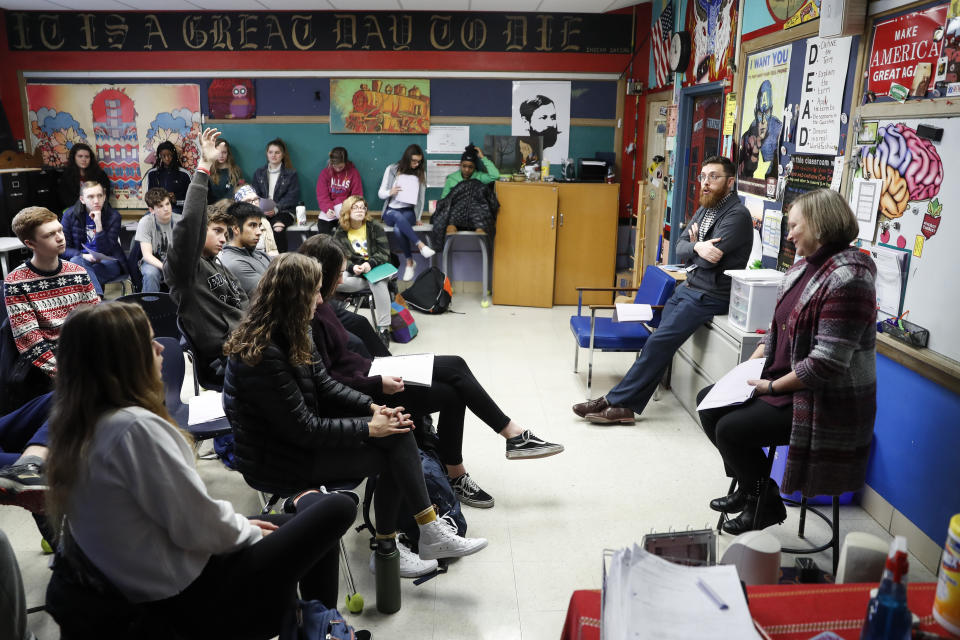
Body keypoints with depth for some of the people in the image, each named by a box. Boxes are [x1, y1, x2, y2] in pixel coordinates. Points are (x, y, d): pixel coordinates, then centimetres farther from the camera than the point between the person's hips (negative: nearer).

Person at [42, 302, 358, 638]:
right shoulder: (135, 427, -28)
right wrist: (251, 531, -4)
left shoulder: (75, 423, 0)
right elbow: (198, 526, -24)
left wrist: (238, 524, 9)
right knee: (337, 508, -3)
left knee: (297, 522, 21)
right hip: (189, 599, -9)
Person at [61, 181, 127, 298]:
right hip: (82, 259, 2)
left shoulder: (113, 216, -5)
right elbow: (64, 248, 1)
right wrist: (83, 255, -19)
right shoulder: (70, 215, 0)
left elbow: (105, 252, -11)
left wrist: (98, 224, -21)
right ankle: (98, 296, -49)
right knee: (75, 261, -34)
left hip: (109, 262, -1)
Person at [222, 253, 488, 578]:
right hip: (278, 460, -8)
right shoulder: (263, 356, -27)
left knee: (398, 432, -9)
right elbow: (304, 430, -24)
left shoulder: (287, 336, 1)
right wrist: (369, 428, -17)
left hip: (297, 433, 8)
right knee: (391, 456, -12)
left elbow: (324, 384, 7)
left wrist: (373, 406, -7)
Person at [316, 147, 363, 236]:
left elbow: (357, 196, -3)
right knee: (322, 228, -24)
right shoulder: (325, 172, 3)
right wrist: (328, 209, -20)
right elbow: (322, 196, -1)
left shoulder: (353, 172, -2)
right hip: (330, 207, 2)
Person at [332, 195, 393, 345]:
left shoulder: (375, 227, 3)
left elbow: (384, 253, -3)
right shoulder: (340, 233, 8)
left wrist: (370, 263, -22)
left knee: (379, 284, -37)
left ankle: (383, 329, -32)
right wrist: (352, 267, -19)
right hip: (353, 272, 2)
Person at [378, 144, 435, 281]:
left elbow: (421, 197, 11)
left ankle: (410, 263, -25)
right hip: (391, 211, 0)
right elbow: (380, 193, 6)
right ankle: (421, 245, -42)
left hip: (409, 212, 0)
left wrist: (418, 218, 4)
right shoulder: (392, 170, 3)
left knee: (398, 229, -36)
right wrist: (390, 192, -16)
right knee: (398, 217, -40)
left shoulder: (421, 173, 7)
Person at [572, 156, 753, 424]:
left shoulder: (737, 215, -13)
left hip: (710, 295, -8)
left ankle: (616, 401, -8)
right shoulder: (706, 208, 15)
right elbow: (680, 249, 7)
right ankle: (625, 406, 0)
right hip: (688, 287, 8)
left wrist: (693, 247, -2)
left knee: (659, 342, -14)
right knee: (658, 343, 0)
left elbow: (709, 259, -23)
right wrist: (697, 248, -16)